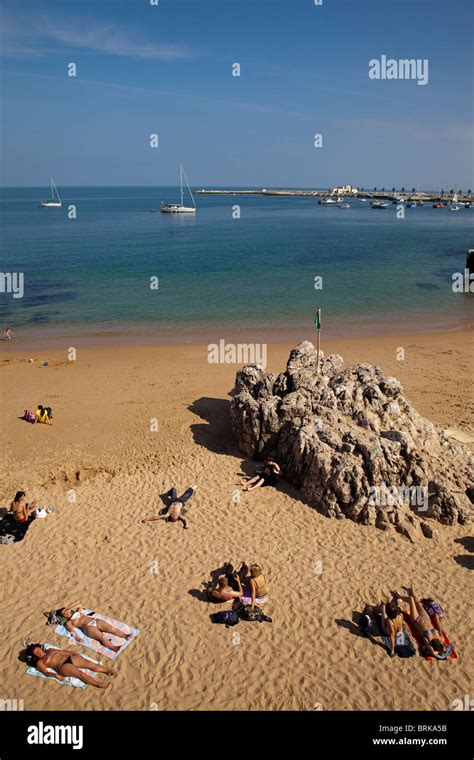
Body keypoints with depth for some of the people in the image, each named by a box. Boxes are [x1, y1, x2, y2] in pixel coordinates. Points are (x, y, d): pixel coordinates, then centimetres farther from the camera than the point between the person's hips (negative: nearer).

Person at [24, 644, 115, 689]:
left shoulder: (50, 650, 24)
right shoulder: (40, 662, 6)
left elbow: (62, 651, 27)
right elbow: (46, 672, -5)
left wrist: (72, 652, 13)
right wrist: (56, 675, -21)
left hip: (69, 657, 6)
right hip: (63, 666, -6)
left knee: (90, 663, -13)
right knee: (81, 674, -26)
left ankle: (108, 670, -14)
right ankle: (99, 684, -32)